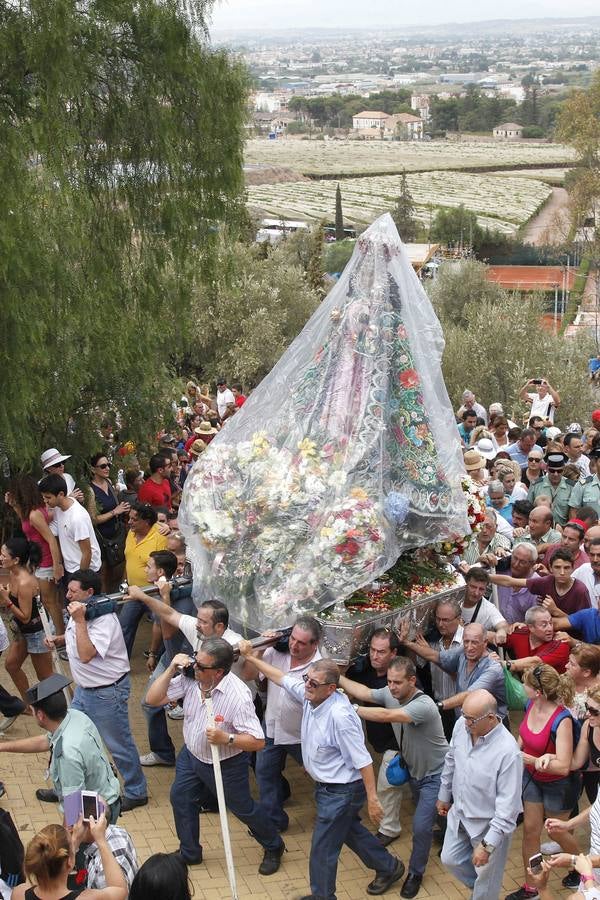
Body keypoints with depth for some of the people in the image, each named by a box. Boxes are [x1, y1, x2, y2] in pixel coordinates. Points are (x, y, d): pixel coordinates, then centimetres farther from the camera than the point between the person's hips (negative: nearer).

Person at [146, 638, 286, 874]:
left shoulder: (238, 695, -35)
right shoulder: (189, 678, -21)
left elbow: (258, 742, -31)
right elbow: (153, 699, -15)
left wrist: (227, 739, -45)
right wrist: (171, 669, -26)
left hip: (226, 765, -5)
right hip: (191, 755, 5)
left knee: (242, 808, 14)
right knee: (180, 798, 16)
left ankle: (274, 848, 42)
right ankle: (189, 853, 42)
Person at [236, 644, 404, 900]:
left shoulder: (339, 715, -33)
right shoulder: (310, 695, -9)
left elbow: (363, 761, -29)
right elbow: (282, 678, 7)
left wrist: (372, 800, -26)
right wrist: (250, 657, 7)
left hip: (342, 791, -9)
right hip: (326, 785, 9)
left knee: (322, 848, 6)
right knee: (350, 830, 28)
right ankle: (388, 867, 48)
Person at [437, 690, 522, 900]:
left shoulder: (508, 751, -35)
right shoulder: (462, 725, -16)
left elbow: (508, 805, -28)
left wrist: (488, 845, -25)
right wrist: (443, 795, 17)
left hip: (489, 823, -6)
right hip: (459, 814, 6)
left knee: (486, 875, 17)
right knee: (450, 859, 23)